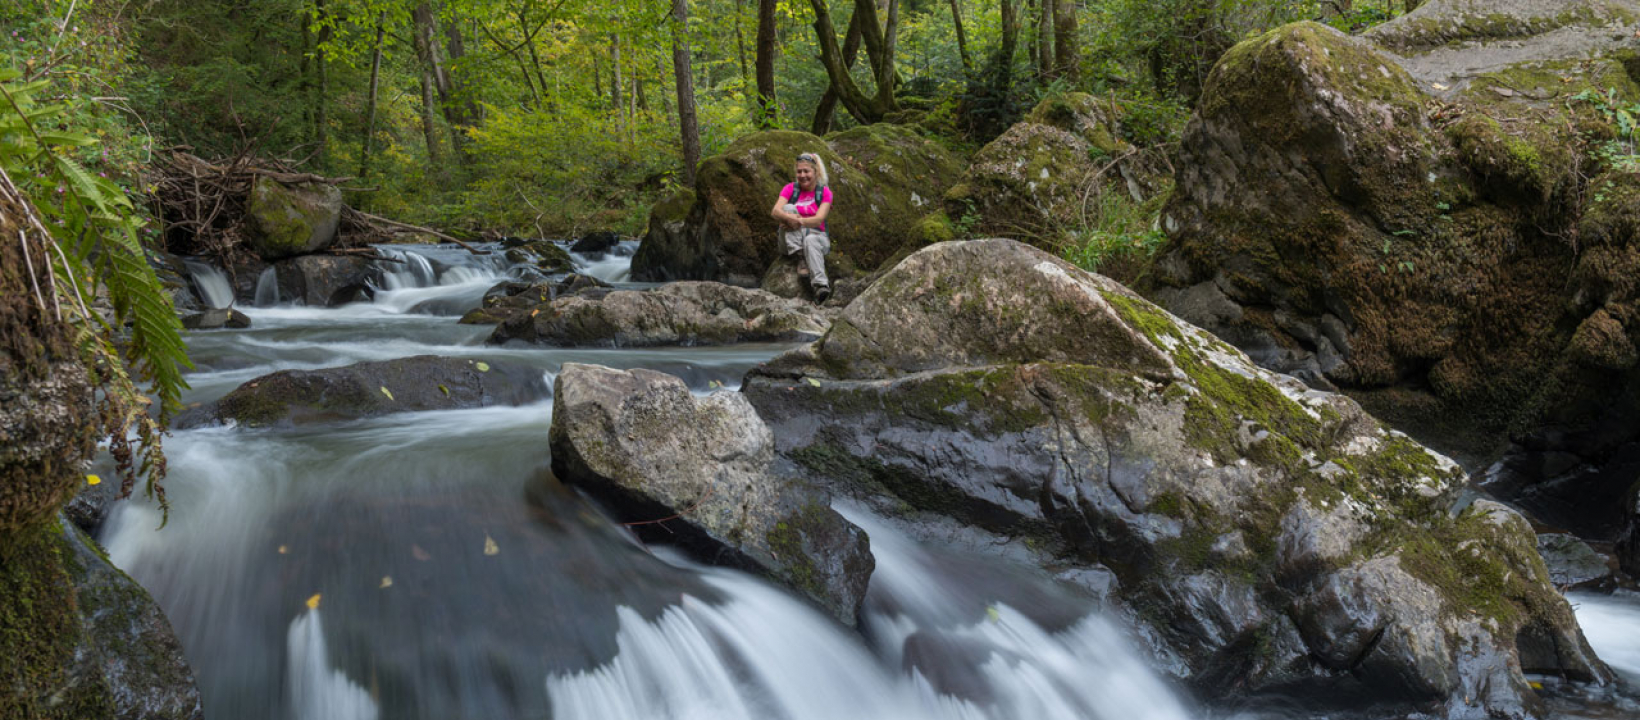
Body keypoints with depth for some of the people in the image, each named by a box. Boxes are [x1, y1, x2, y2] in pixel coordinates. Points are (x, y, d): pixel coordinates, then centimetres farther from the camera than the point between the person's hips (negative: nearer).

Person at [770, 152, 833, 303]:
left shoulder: (824, 192, 1)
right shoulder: (790, 188, 4)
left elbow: (819, 220, -14)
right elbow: (775, 211, -14)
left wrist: (800, 221, -32)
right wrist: (789, 217, -36)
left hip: (817, 236, -1)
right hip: (792, 240, 2)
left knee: (811, 240, -39)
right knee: (789, 207, -24)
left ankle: (821, 285, -57)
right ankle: (800, 257, -33)